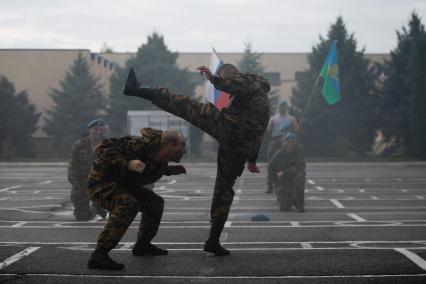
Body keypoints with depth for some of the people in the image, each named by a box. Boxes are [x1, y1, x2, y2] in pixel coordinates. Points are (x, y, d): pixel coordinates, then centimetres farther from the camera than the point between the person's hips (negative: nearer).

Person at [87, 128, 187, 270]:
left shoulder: (161, 159, -5)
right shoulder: (139, 145, -32)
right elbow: (103, 148, -32)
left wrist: (169, 170, 2)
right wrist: (127, 164, -41)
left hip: (121, 185, 9)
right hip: (101, 182, -9)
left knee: (155, 202, 14)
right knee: (128, 204, -34)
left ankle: (142, 245, 32)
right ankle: (99, 255, -38)